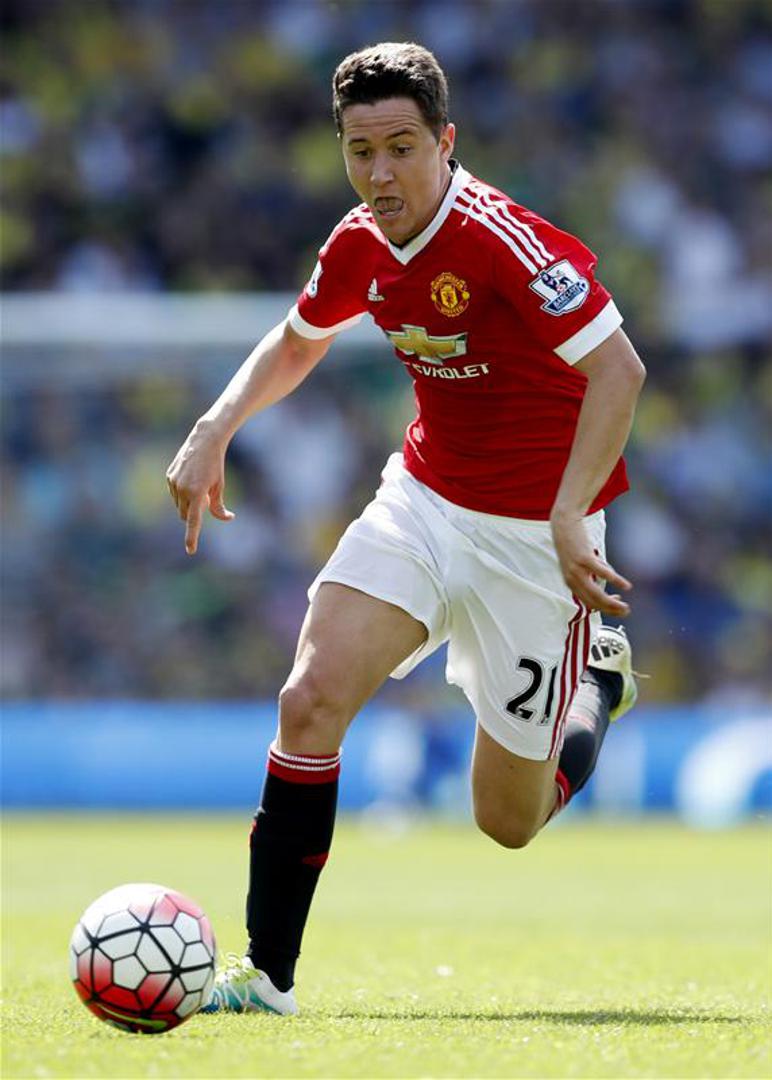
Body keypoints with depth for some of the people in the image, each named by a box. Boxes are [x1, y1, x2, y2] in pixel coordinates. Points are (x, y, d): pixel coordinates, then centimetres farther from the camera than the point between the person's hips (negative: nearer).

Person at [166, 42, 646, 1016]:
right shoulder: (360, 247, -2)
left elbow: (618, 369, -28)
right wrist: (213, 432, 3)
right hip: (422, 499, 5)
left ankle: (597, 677, 37)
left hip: (532, 533, -5)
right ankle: (266, 973, -10)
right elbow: (294, 344, 18)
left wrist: (570, 517, -35)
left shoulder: (502, 239, -25)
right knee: (311, 700, -17)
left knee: (509, 822, 4)